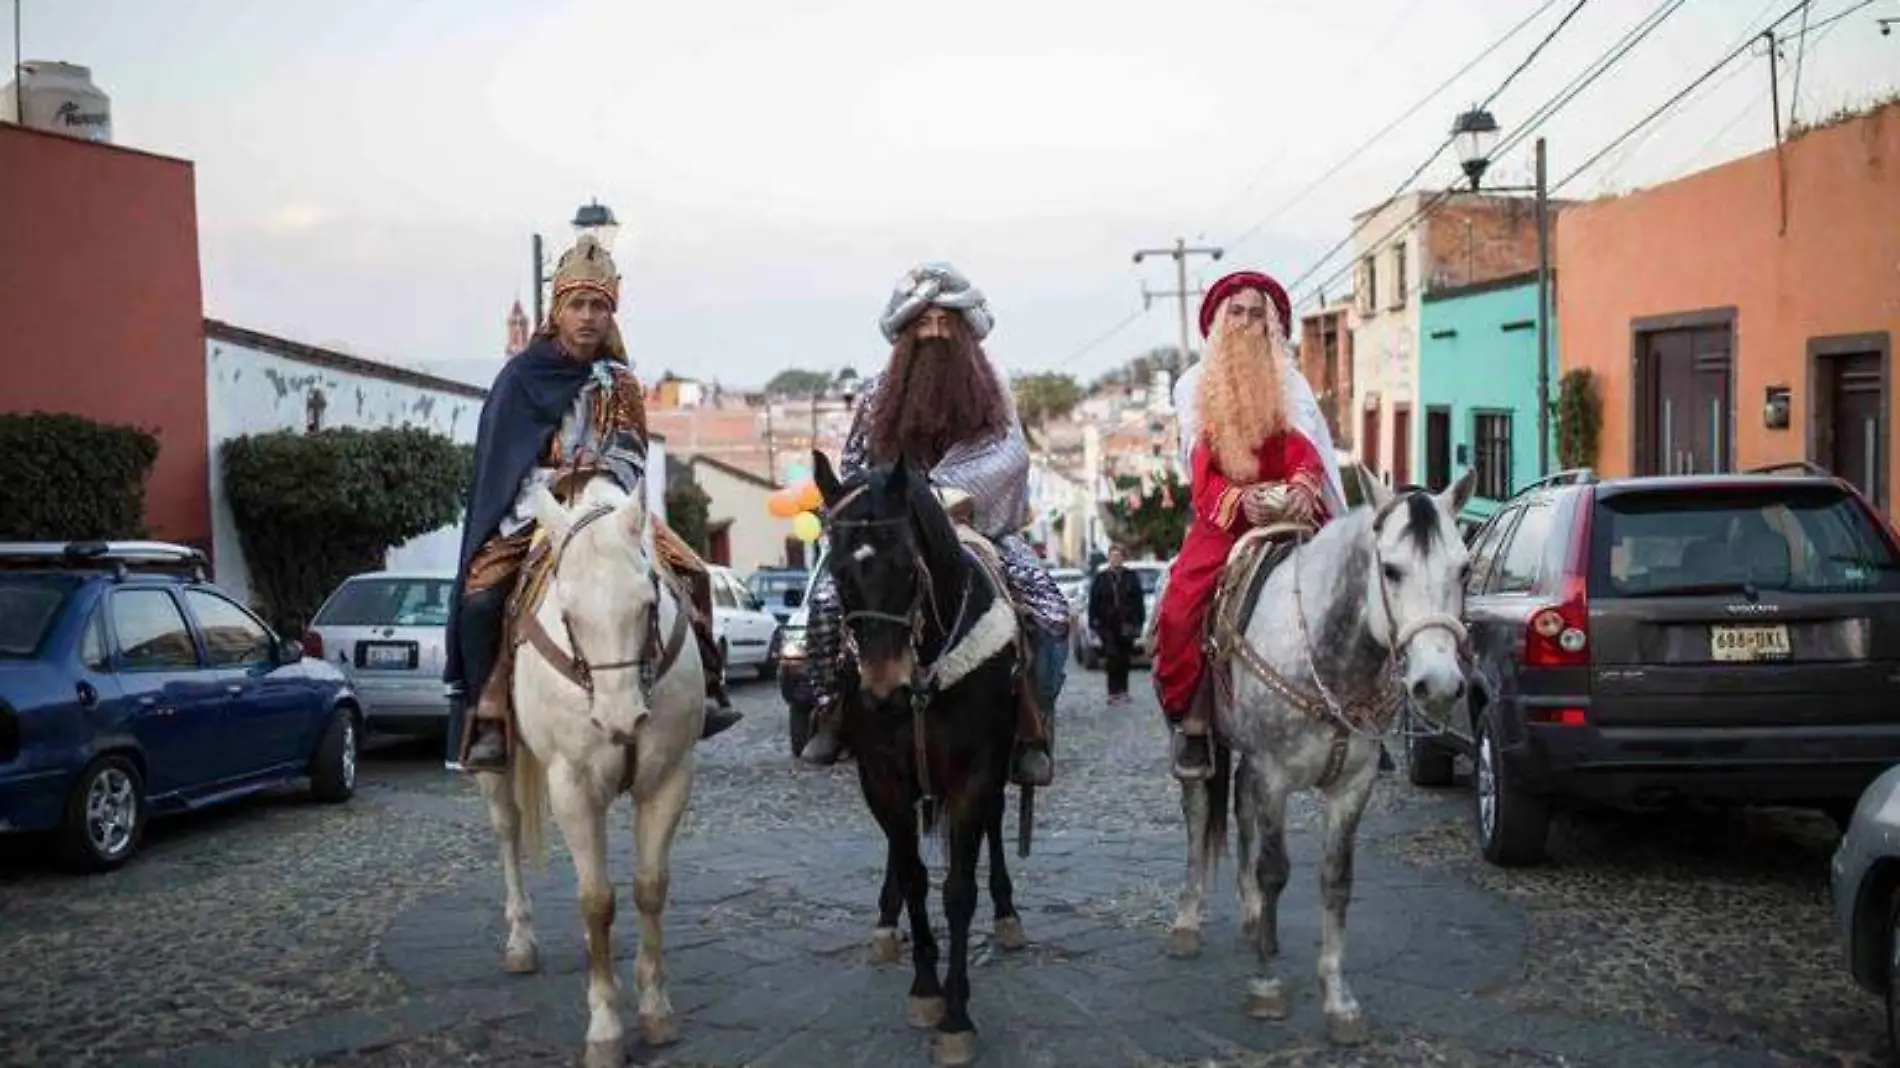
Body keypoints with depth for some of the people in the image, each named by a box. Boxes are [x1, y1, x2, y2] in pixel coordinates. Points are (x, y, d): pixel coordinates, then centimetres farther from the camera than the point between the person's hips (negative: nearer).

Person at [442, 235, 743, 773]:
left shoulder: (618, 381, 7)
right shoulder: (523, 376, -2)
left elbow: (631, 449, -2)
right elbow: (500, 462, -5)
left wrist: (604, 468, -24)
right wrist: (553, 483, -22)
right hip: (534, 511, -3)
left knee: (690, 571, -13)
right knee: (482, 594, -27)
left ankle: (700, 686, -2)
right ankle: (489, 719, -18)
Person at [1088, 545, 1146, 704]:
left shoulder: (1131, 577, 4)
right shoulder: (1100, 578, 3)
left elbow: (1139, 601, 4)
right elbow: (1093, 603, 3)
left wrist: (1139, 622, -1)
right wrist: (1094, 623, -3)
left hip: (1126, 625, 1)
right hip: (1107, 625, -1)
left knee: (1124, 659, 8)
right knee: (1113, 658, -8)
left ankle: (1122, 691, 17)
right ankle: (1114, 692, -5)